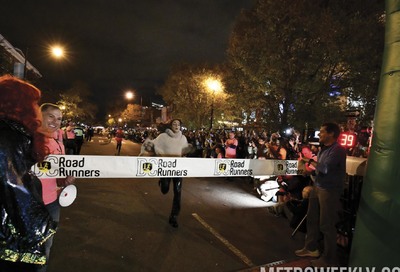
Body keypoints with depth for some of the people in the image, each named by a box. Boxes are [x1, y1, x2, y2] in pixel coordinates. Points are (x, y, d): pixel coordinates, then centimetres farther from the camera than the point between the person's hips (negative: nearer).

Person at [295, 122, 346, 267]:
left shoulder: (338, 149, -16)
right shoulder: (324, 148, 13)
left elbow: (325, 168, -24)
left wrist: (310, 161, -11)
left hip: (329, 190, -9)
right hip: (317, 187, 9)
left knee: (326, 224, 2)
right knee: (312, 219, 17)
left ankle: (329, 259, 19)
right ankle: (311, 248, 34)